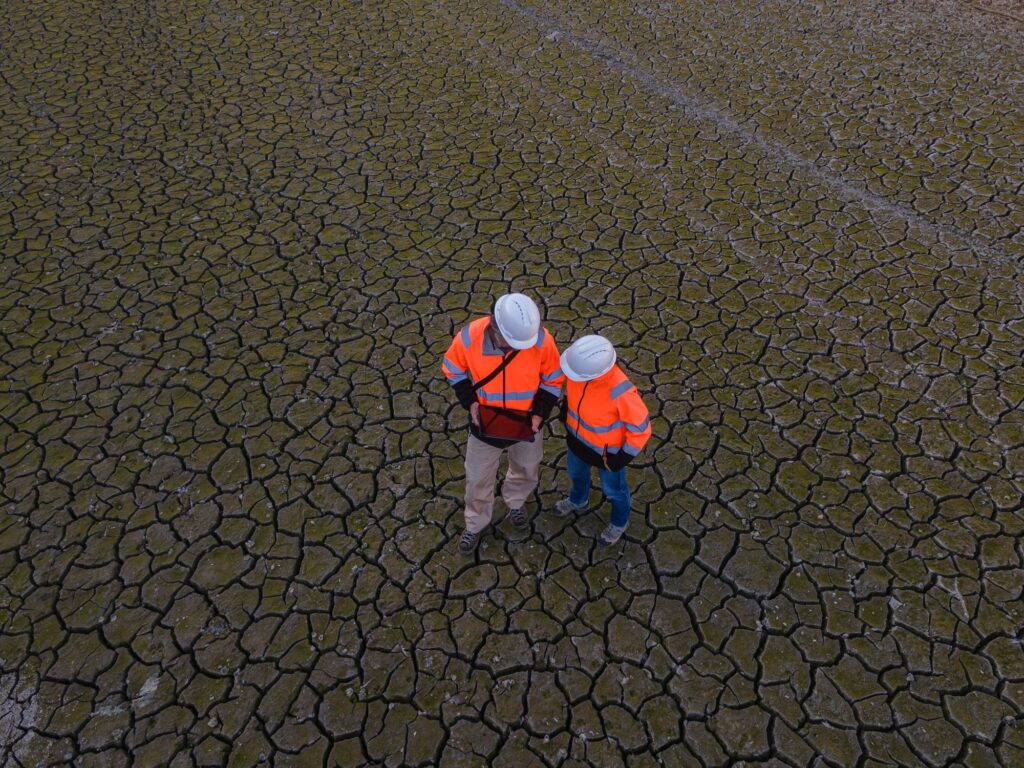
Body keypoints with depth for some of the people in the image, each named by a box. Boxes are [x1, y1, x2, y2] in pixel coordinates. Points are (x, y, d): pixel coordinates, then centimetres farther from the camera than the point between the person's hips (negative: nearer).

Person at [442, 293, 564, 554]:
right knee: (478, 477, 18)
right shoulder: (469, 337, -28)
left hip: (526, 425, 1)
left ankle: (515, 501, 61)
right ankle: (475, 524, 47)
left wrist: (539, 412, -19)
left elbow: (553, 379, -9)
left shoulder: (541, 339, -27)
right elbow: (453, 370, -7)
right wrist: (470, 402, -18)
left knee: (527, 469, 26)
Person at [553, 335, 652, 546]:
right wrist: (567, 418, 7)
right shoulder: (582, 363, -27)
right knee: (576, 473, 33)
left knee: (612, 488, 24)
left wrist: (623, 457, -16)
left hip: (607, 449, -5)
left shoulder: (621, 393, -42)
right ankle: (578, 499, 67)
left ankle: (619, 522, 56)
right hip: (578, 438, 5)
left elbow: (641, 428, -26)